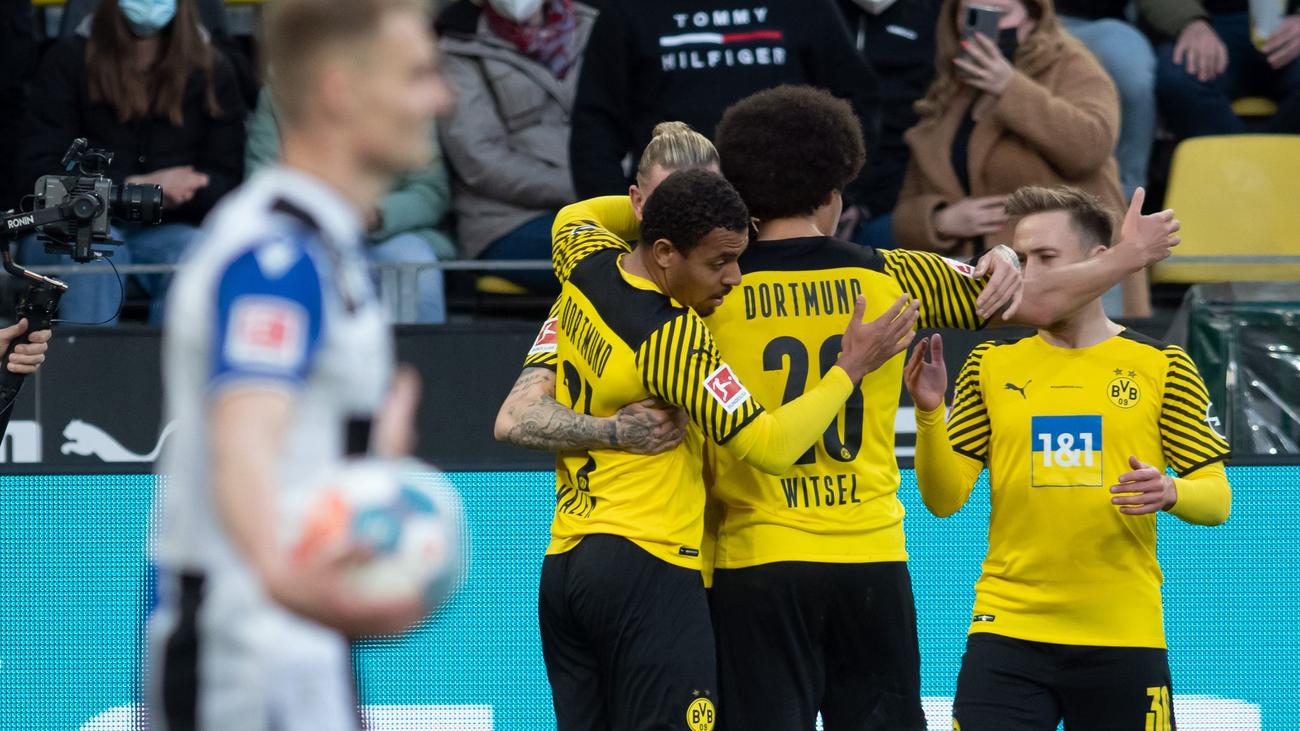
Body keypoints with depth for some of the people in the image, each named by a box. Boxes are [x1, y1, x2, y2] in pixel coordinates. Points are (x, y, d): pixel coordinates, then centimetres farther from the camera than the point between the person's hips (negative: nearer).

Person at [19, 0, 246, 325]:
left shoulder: (211, 71, 9)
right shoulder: (70, 59, 6)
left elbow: (226, 182, 7)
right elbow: (41, 167, -1)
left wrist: (175, 193, -17)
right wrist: (131, 188, -15)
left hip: (171, 229, 1)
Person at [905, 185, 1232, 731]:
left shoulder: (1159, 367, 4)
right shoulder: (991, 367, 7)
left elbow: (1217, 500, 4)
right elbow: (945, 499, 3)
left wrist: (1170, 493, -18)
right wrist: (928, 414, -12)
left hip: (1123, 642, -1)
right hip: (1007, 634, 1)